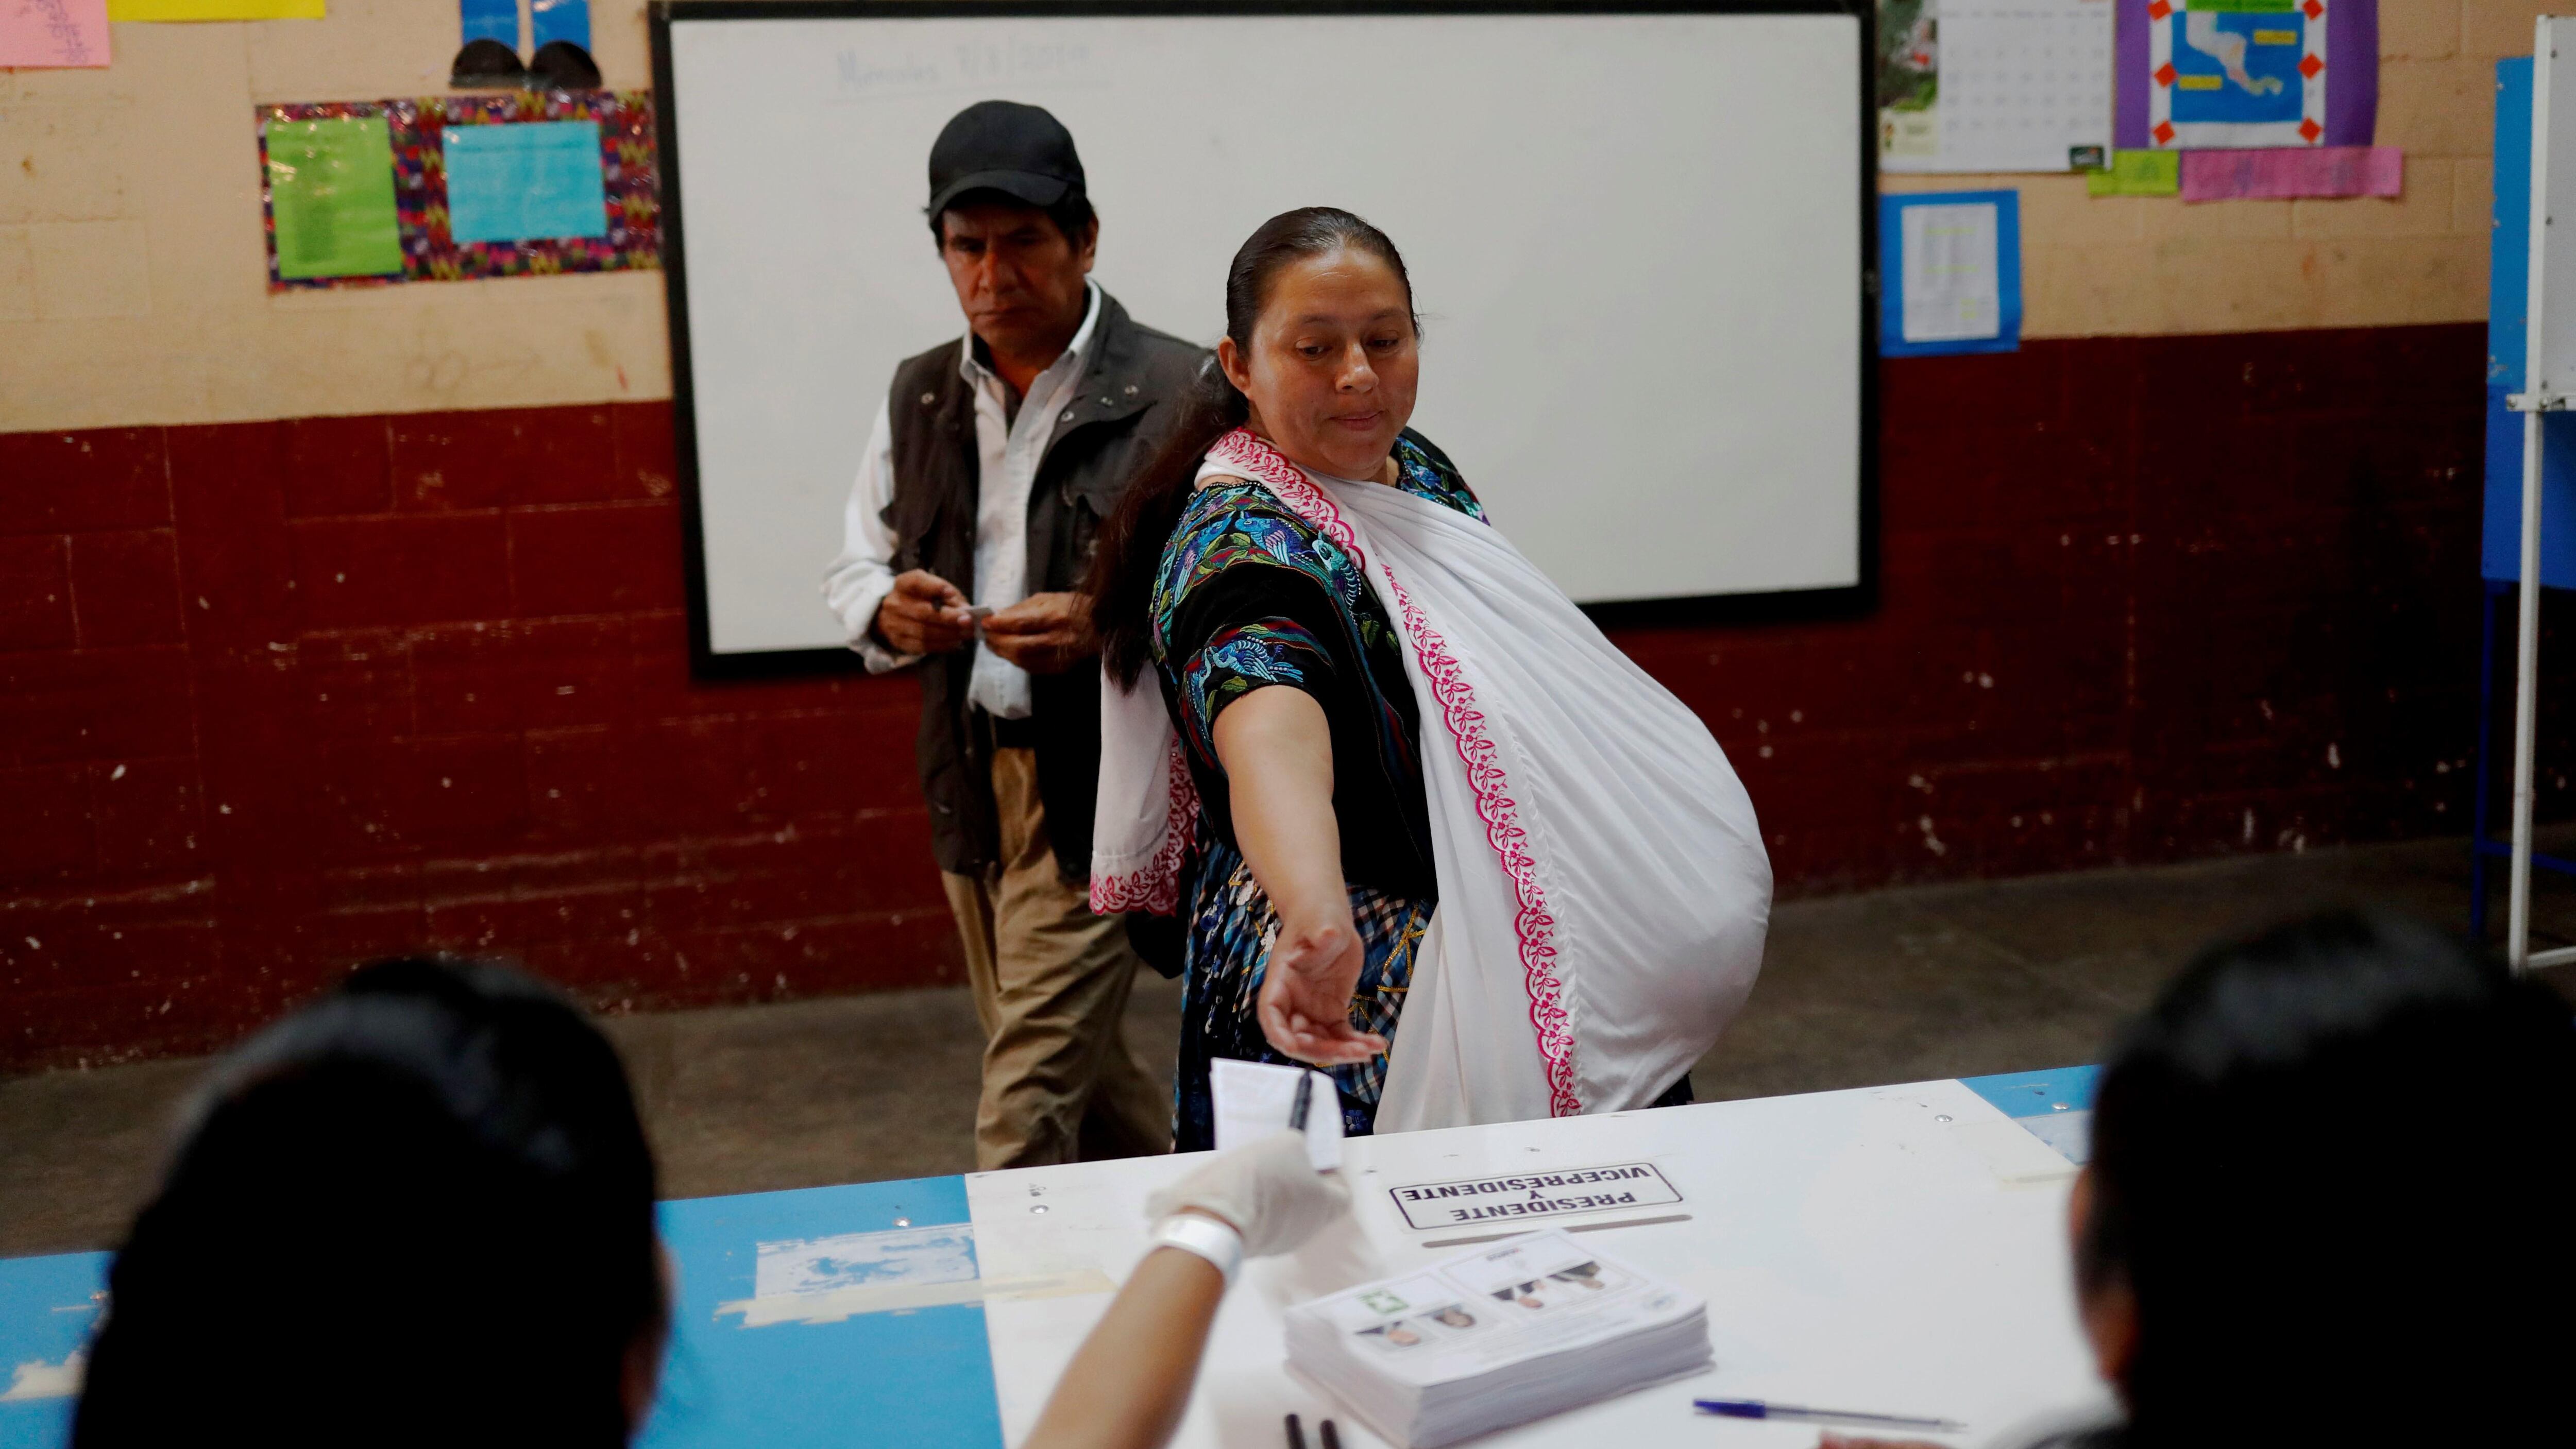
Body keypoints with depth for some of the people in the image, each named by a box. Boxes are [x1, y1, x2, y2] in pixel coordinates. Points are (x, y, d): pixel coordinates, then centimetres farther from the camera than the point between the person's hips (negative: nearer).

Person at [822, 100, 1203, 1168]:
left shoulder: (1177, 395, -10)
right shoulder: (918, 396, 9)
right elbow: (854, 572, 15)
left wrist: (1107, 628, -28)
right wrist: (891, 611, -9)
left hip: (1099, 790, -6)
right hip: (969, 781, 7)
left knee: (1026, 1112, -9)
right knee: (1081, 1077, 19)